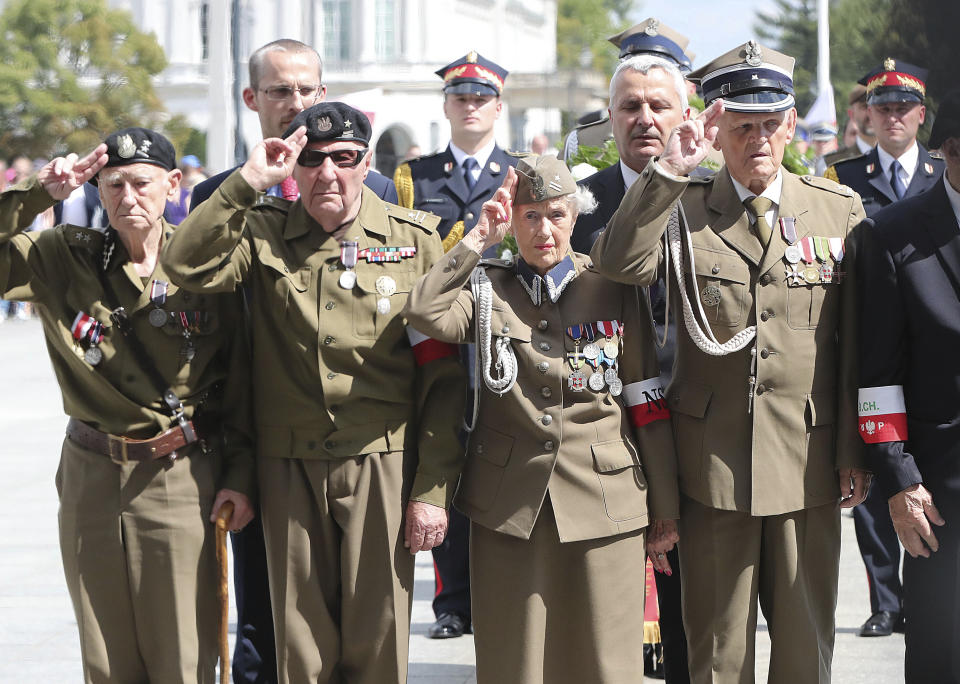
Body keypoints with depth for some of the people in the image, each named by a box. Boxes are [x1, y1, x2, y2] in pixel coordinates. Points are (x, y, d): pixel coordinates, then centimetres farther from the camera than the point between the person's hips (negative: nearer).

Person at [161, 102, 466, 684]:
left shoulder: (415, 238, 1)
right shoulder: (264, 232, 5)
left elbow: (443, 374, -1)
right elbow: (187, 266, -14)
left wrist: (434, 488, -6)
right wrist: (249, 181, -16)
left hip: (384, 464, -1)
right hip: (289, 466, 1)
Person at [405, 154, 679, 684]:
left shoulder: (614, 291, 5)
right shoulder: (486, 289, 6)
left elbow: (647, 406, 5)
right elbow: (424, 312, -17)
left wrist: (665, 509, 4)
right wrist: (478, 239, -12)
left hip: (604, 501, 0)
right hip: (509, 500, 1)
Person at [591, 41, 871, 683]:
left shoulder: (840, 210, 4)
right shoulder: (682, 211, 1)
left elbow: (856, 342, 5)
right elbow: (619, 264, -19)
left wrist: (853, 451, 4)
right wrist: (670, 168, -25)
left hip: (808, 457, 1)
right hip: (712, 457, -1)